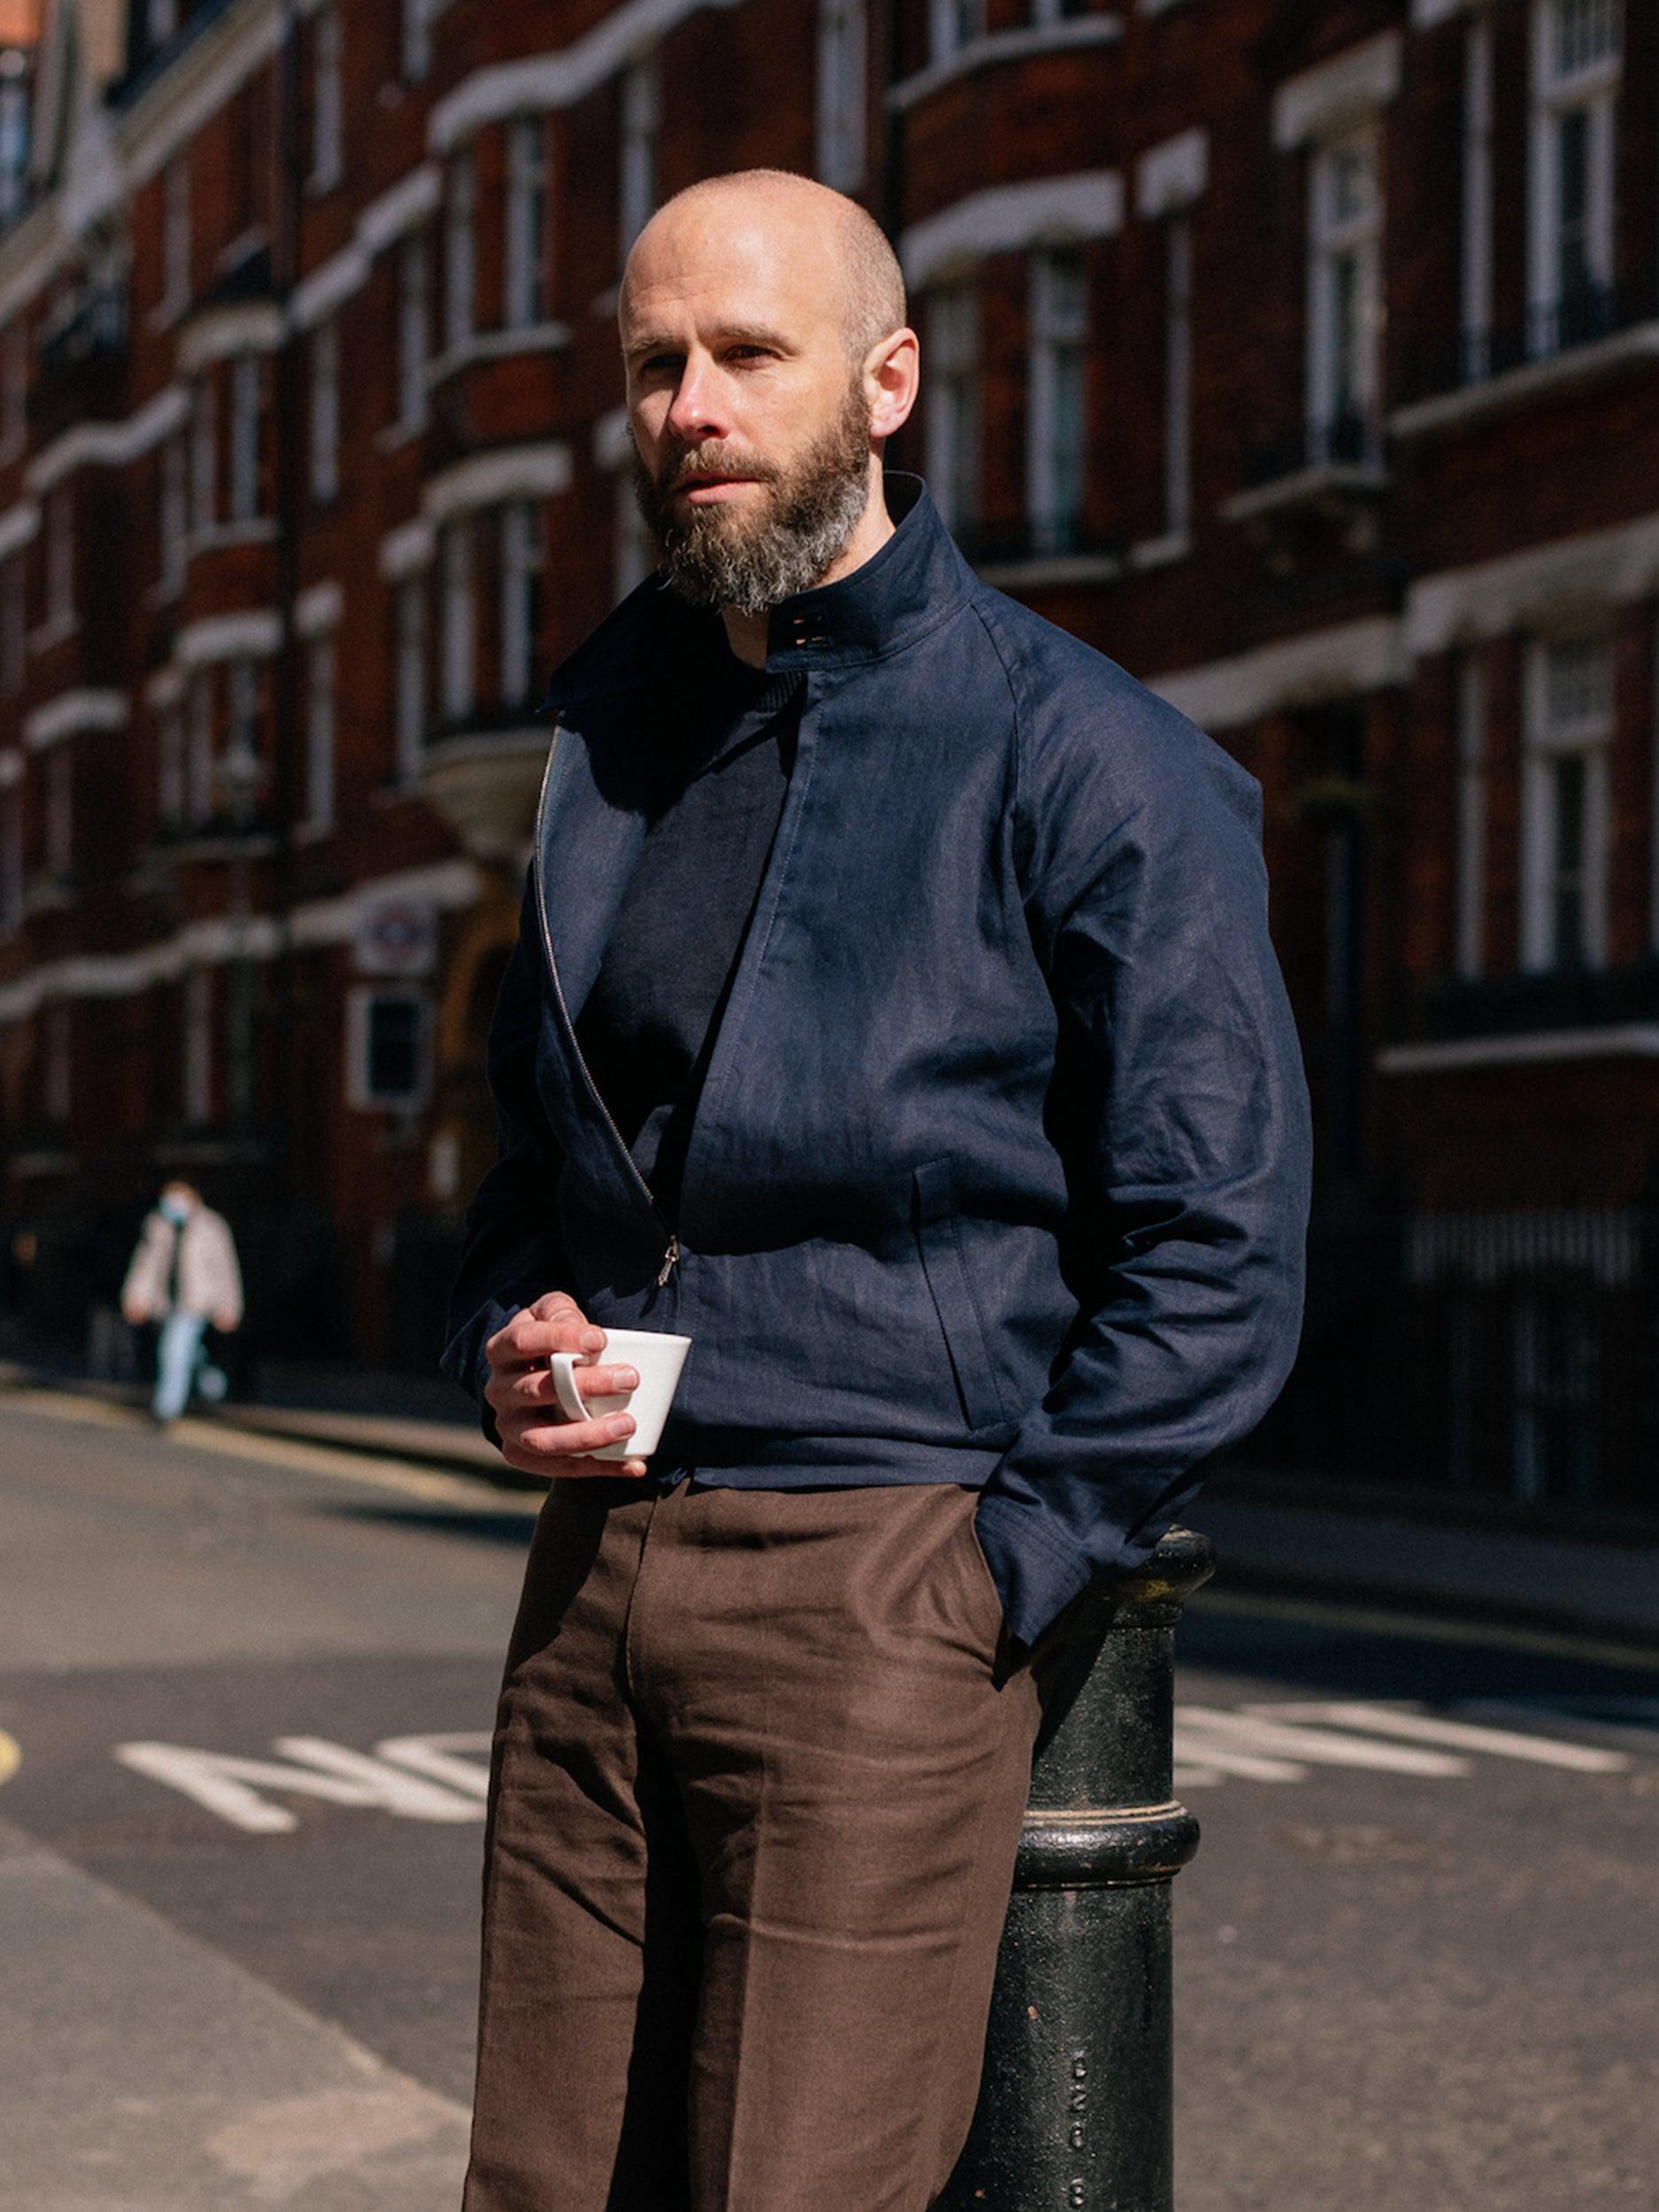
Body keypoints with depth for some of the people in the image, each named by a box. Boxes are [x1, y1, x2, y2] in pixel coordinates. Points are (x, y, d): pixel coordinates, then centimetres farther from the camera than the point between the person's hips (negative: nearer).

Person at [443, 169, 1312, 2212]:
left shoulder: (1080, 760, -6)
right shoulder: (608, 739, 15)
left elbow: (1219, 1248, -8)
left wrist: (1001, 1576, -11)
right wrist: (505, 1341, 7)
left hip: (885, 1590, -6)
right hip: (592, 1569, 6)